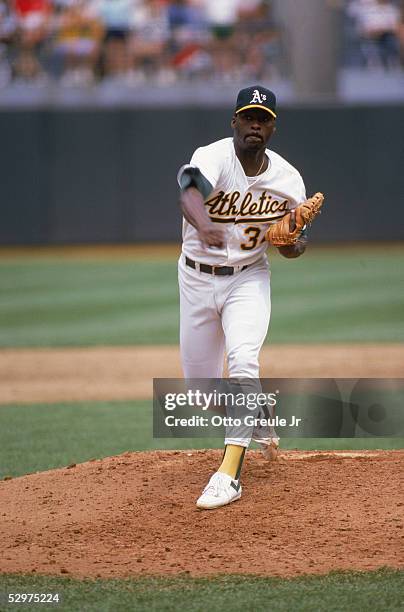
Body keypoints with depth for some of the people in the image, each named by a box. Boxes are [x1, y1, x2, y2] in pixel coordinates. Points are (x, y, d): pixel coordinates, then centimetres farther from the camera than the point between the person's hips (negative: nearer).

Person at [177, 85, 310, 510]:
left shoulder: (288, 180, -8)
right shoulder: (214, 157, -20)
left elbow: (290, 248, 4)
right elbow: (190, 191, -44)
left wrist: (294, 242, -22)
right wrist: (203, 226, -66)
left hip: (248, 279, 0)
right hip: (197, 279, 0)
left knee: (242, 360, -25)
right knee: (201, 386, 6)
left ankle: (229, 473, -25)